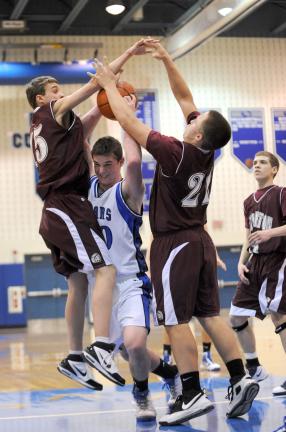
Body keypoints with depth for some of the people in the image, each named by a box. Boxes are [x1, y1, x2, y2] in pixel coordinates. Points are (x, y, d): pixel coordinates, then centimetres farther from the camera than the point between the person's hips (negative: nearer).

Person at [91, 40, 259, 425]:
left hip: (175, 244, -8)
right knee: (209, 315, 10)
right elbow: (184, 97, 11)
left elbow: (128, 122, -13)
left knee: (176, 321, -4)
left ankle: (192, 394, -4)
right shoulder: (206, 149, -1)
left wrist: (109, 84, -1)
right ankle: (240, 379, 7)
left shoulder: (176, 154, -20)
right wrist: (167, 61, 9)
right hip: (200, 240, 8)